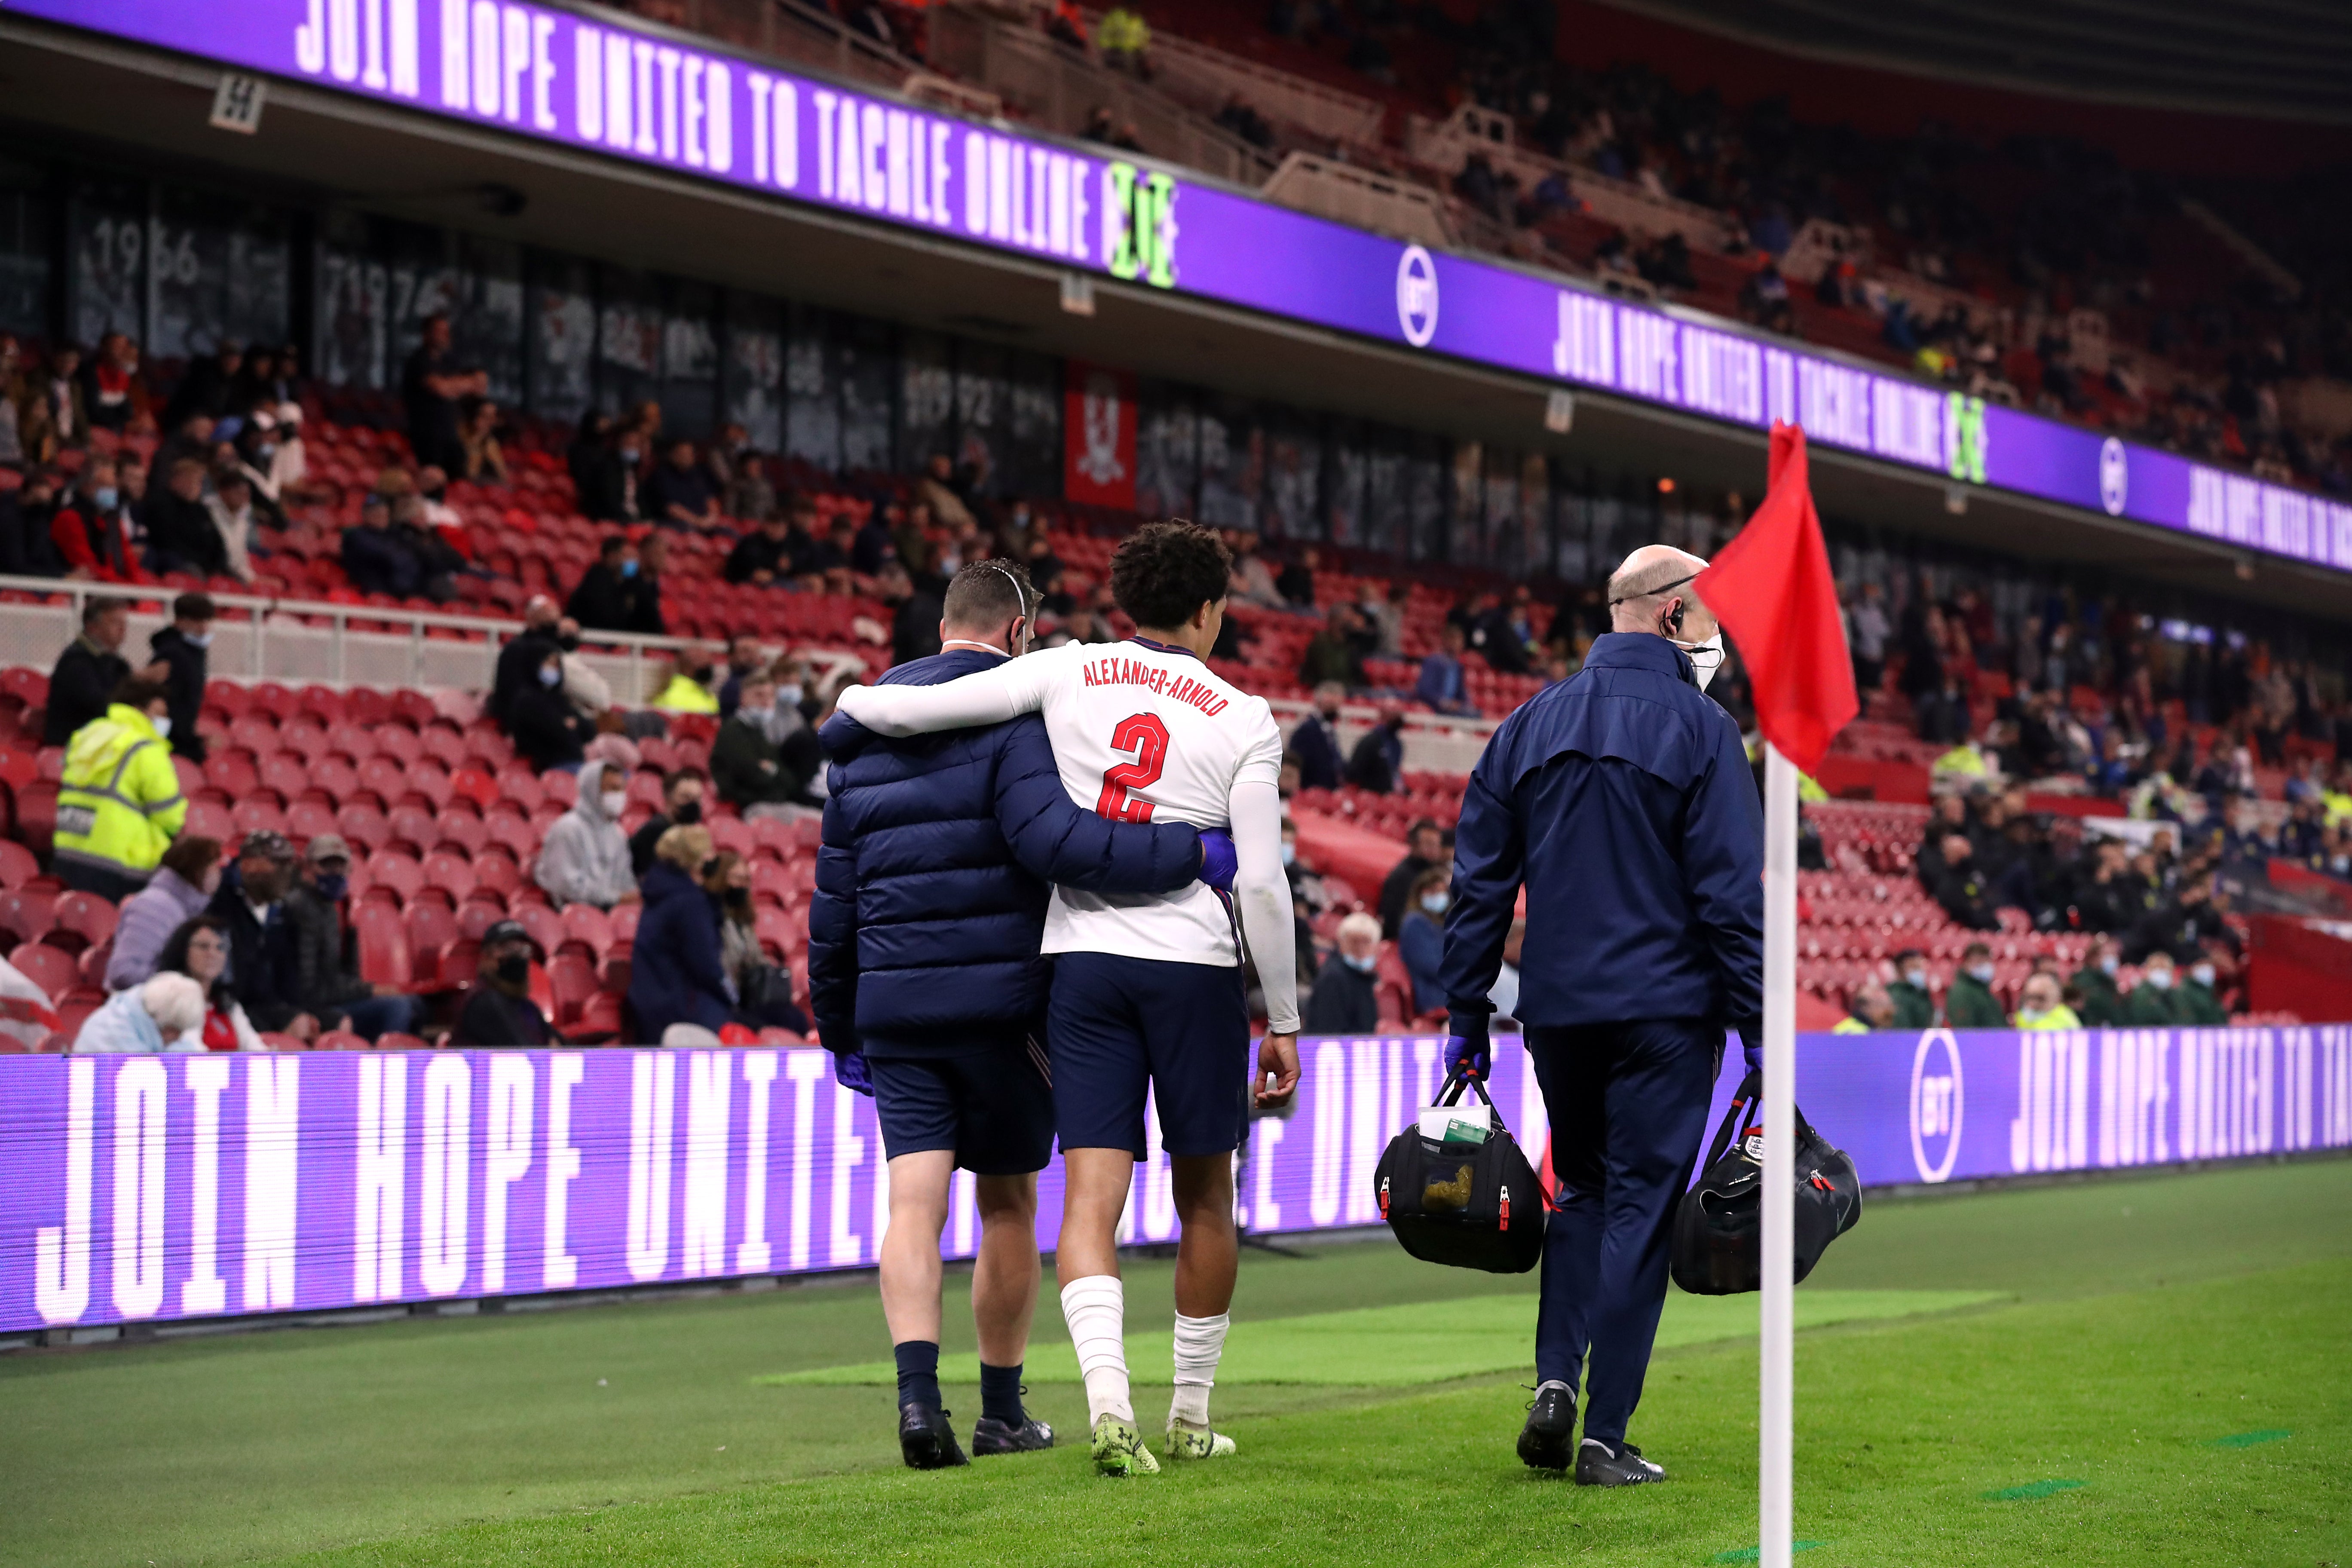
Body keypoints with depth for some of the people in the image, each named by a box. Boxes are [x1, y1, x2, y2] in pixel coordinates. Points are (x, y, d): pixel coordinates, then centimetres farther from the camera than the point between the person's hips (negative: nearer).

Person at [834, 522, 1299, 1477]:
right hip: (1195, 965, -1)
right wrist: (1283, 1021, 3)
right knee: (1204, 1196, 13)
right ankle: (1191, 1415, 21)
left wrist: (851, 701, 21)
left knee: (1092, 1194, -3)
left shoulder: (1068, 675, 3)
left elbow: (906, 710, -2)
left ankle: (1108, 1397, -23)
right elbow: (1262, 884, -5)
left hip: (1081, 958, 1)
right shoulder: (1243, 720, -1)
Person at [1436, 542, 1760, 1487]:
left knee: (1582, 1193, 20)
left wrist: (1466, 1018, 12)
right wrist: (1756, 1026, -7)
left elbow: (1478, 885, 8)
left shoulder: (1531, 727, 9)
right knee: (1640, 1206, 1)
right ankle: (1604, 1437, 0)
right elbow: (1733, 895, -11)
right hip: (1665, 1010, -5)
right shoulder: (1698, 729, -7)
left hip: (1557, 1010, 5)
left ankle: (1556, 1381, 2)